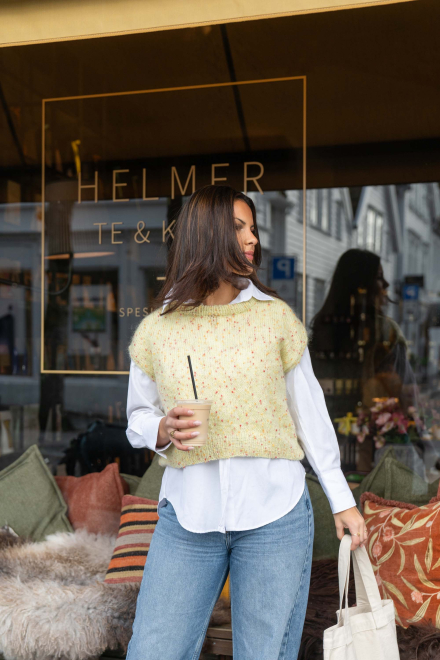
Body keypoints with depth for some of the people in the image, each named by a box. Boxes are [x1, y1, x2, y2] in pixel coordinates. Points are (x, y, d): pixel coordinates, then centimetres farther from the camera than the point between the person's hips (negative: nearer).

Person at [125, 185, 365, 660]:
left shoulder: (275, 317, 2)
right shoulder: (156, 331, 2)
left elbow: (308, 411, 8)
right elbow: (138, 416, 13)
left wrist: (342, 500, 10)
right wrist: (162, 432, -11)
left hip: (274, 515, 0)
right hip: (188, 518, 1)